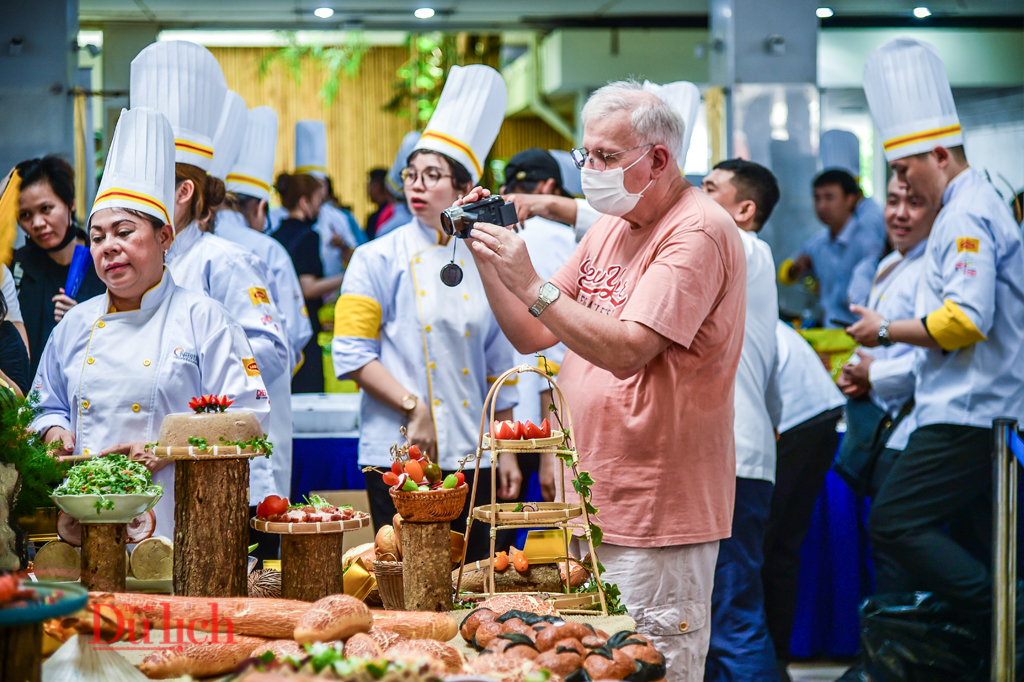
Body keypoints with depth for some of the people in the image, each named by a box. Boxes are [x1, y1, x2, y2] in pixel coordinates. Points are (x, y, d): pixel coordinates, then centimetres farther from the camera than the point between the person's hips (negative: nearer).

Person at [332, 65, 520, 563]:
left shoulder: (482, 264, 10)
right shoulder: (378, 259, 1)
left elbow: (499, 368, 14)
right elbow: (353, 354, -5)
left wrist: (506, 451, 11)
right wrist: (413, 407, -14)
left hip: (473, 461, 3)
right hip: (399, 459, -3)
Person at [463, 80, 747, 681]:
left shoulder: (697, 232, -14)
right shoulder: (609, 228, 14)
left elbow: (627, 350, -24)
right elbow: (533, 336, 14)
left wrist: (532, 284, -22)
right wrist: (488, 258, 1)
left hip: (656, 518, -8)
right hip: (591, 504, 8)